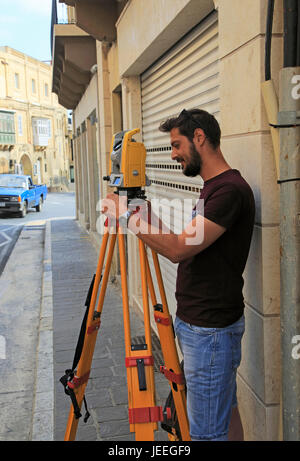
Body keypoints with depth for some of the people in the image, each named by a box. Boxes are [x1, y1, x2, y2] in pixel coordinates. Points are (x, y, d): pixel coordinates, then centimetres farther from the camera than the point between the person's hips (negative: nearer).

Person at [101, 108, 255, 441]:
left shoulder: (230, 189, -20)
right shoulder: (209, 187, 12)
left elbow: (179, 248, -27)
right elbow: (183, 238, 16)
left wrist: (126, 214, -18)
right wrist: (143, 211, 6)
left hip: (210, 331, -10)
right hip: (193, 321, 10)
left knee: (207, 431, 1)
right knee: (225, 410, 21)